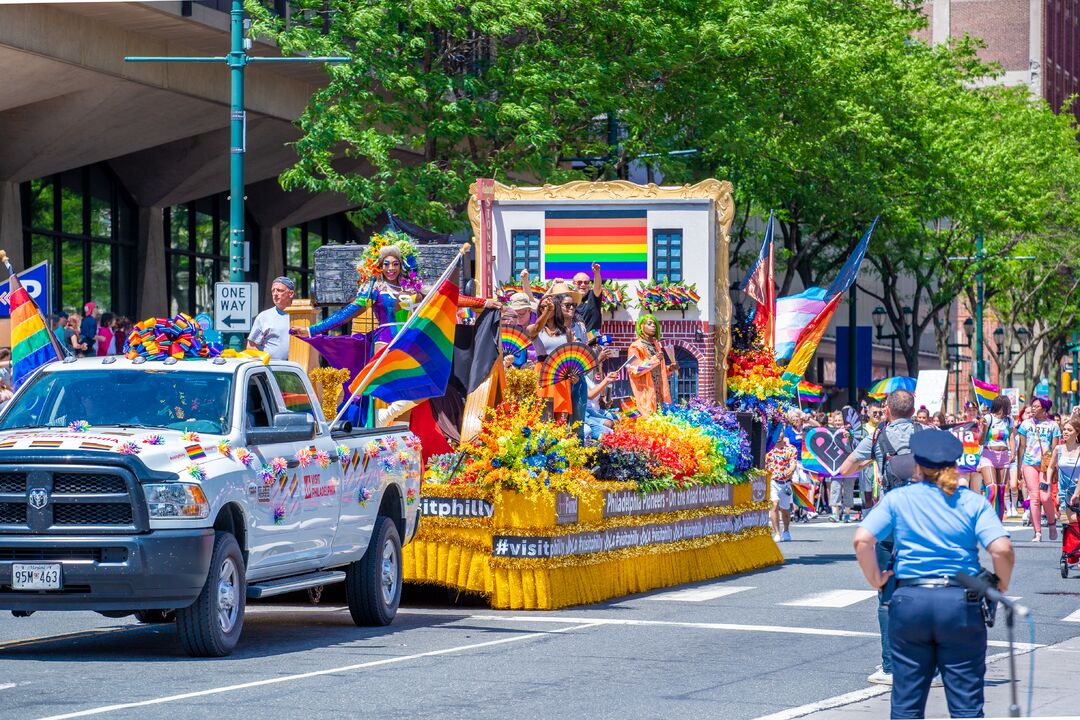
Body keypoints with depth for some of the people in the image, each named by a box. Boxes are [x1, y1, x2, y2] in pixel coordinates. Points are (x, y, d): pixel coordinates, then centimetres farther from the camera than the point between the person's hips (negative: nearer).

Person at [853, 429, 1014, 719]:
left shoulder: (897, 499, 4)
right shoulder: (973, 502, 1)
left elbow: (862, 540, -8)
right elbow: (1002, 550, -11)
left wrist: (875, 579, 5)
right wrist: (1001, 586, 5)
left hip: (909, 601, 1)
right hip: (960, 602, -1)